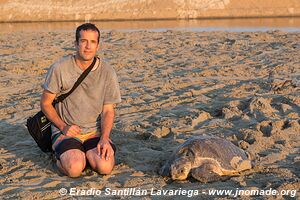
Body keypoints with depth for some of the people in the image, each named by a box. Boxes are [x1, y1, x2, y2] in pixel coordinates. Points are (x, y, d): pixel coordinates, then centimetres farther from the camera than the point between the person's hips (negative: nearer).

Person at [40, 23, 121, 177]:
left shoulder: (107, 73, -1)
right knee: (75, 169, -28)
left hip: (95, 131, 2)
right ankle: (62, 156, 7)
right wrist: (63, 127, -11)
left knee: (105, 167, -25)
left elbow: (108, 110, 1)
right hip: (66, 131, -2)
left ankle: (86, 154, 8)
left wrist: (104, 139, -15)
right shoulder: (60, 68, -7)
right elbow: (45, 103, 1)